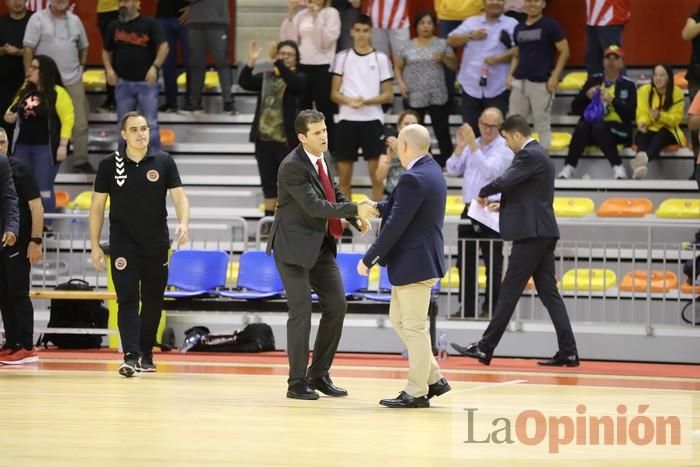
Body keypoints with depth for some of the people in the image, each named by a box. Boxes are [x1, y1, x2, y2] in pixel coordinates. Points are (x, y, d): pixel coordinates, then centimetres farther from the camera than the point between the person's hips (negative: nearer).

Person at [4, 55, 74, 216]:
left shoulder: (57, 93, -9)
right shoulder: (25, 90, 12)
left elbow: (67, 119, -12)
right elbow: (13, 111, 26)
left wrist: (63, 145, -17)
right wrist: (9, 116, 1)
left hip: (45, 148, -7)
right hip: (22, 145, 7)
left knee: (44, 189, -2)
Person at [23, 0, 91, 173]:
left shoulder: (75, 20, 8)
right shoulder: (38, 19, -6)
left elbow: (83, 46, 20)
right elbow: (28, 48, -9)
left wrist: (81, 66, 11)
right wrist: (29, 75, -14)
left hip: (73, 80, 4)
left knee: (80, 123, 2)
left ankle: (80, 160, 11)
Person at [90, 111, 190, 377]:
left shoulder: (164, 162, 1)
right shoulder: (110, 164, -1)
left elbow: (179, 196, -3)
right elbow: (97, 206, 3)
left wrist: (183, 223, -23)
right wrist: (95, 246, 0)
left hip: (157, 244, 2)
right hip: (124, 244, -2)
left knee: (153, 301, 9)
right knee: (128, 299, -12)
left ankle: (146, 355, 24)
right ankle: (131, 357, -20)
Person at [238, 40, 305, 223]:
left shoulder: (299, 78, 0)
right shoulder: (266, 76, 10)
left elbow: (292, 81, -23)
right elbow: (244, 82, -4)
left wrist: (276, 62, -33)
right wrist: (251, 62, -20)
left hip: (287, 140, -4)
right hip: (264, 139, 4)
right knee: (268, 182, 10)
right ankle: (269, 221, 18)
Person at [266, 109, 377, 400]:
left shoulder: (324, 158, 5)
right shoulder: (292, 167, -20)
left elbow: (334, 193, 18)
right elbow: (315, 206, -27)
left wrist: (356, 219, 1)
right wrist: (355, 209, -30)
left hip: (321, 245, 8)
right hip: (295, 247, -8)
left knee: (336, 306, 6)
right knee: (301, 311, -8)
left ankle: (319, 374, 18)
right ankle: (297, 383, 0)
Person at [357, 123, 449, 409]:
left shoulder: (413, 179, -22)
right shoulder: (430, 170, 9)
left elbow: (395, 226, -22)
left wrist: (368, 259, -15)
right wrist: (377, 207, 27)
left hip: (415, 263, -10)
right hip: (421, 260, 10)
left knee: (414, 327, -1)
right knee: (399, 319, 18)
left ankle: (417, 392, 6)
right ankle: (433, 378, 21)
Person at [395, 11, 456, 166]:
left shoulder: (441, 44, 4)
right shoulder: (408, 46, 5)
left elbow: (454, 66, 5)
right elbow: (398, 67, 12)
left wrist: (444, 57, -15)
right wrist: (401, 83, -5)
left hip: (437, 97, -1)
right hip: (414, 97, 1)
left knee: (442, 131, -3)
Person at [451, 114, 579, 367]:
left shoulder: (529, 155, -12)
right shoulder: (538, 154, 20)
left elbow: (504, 181, -23)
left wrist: (484, 193, -5)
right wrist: (502, 202, 19)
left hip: (531, 233, -10)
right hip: (542, 232, 10)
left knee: (509, 291, -6)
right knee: (548, 292, 7)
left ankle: (485, 348, -2)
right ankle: (568, 352, 2)